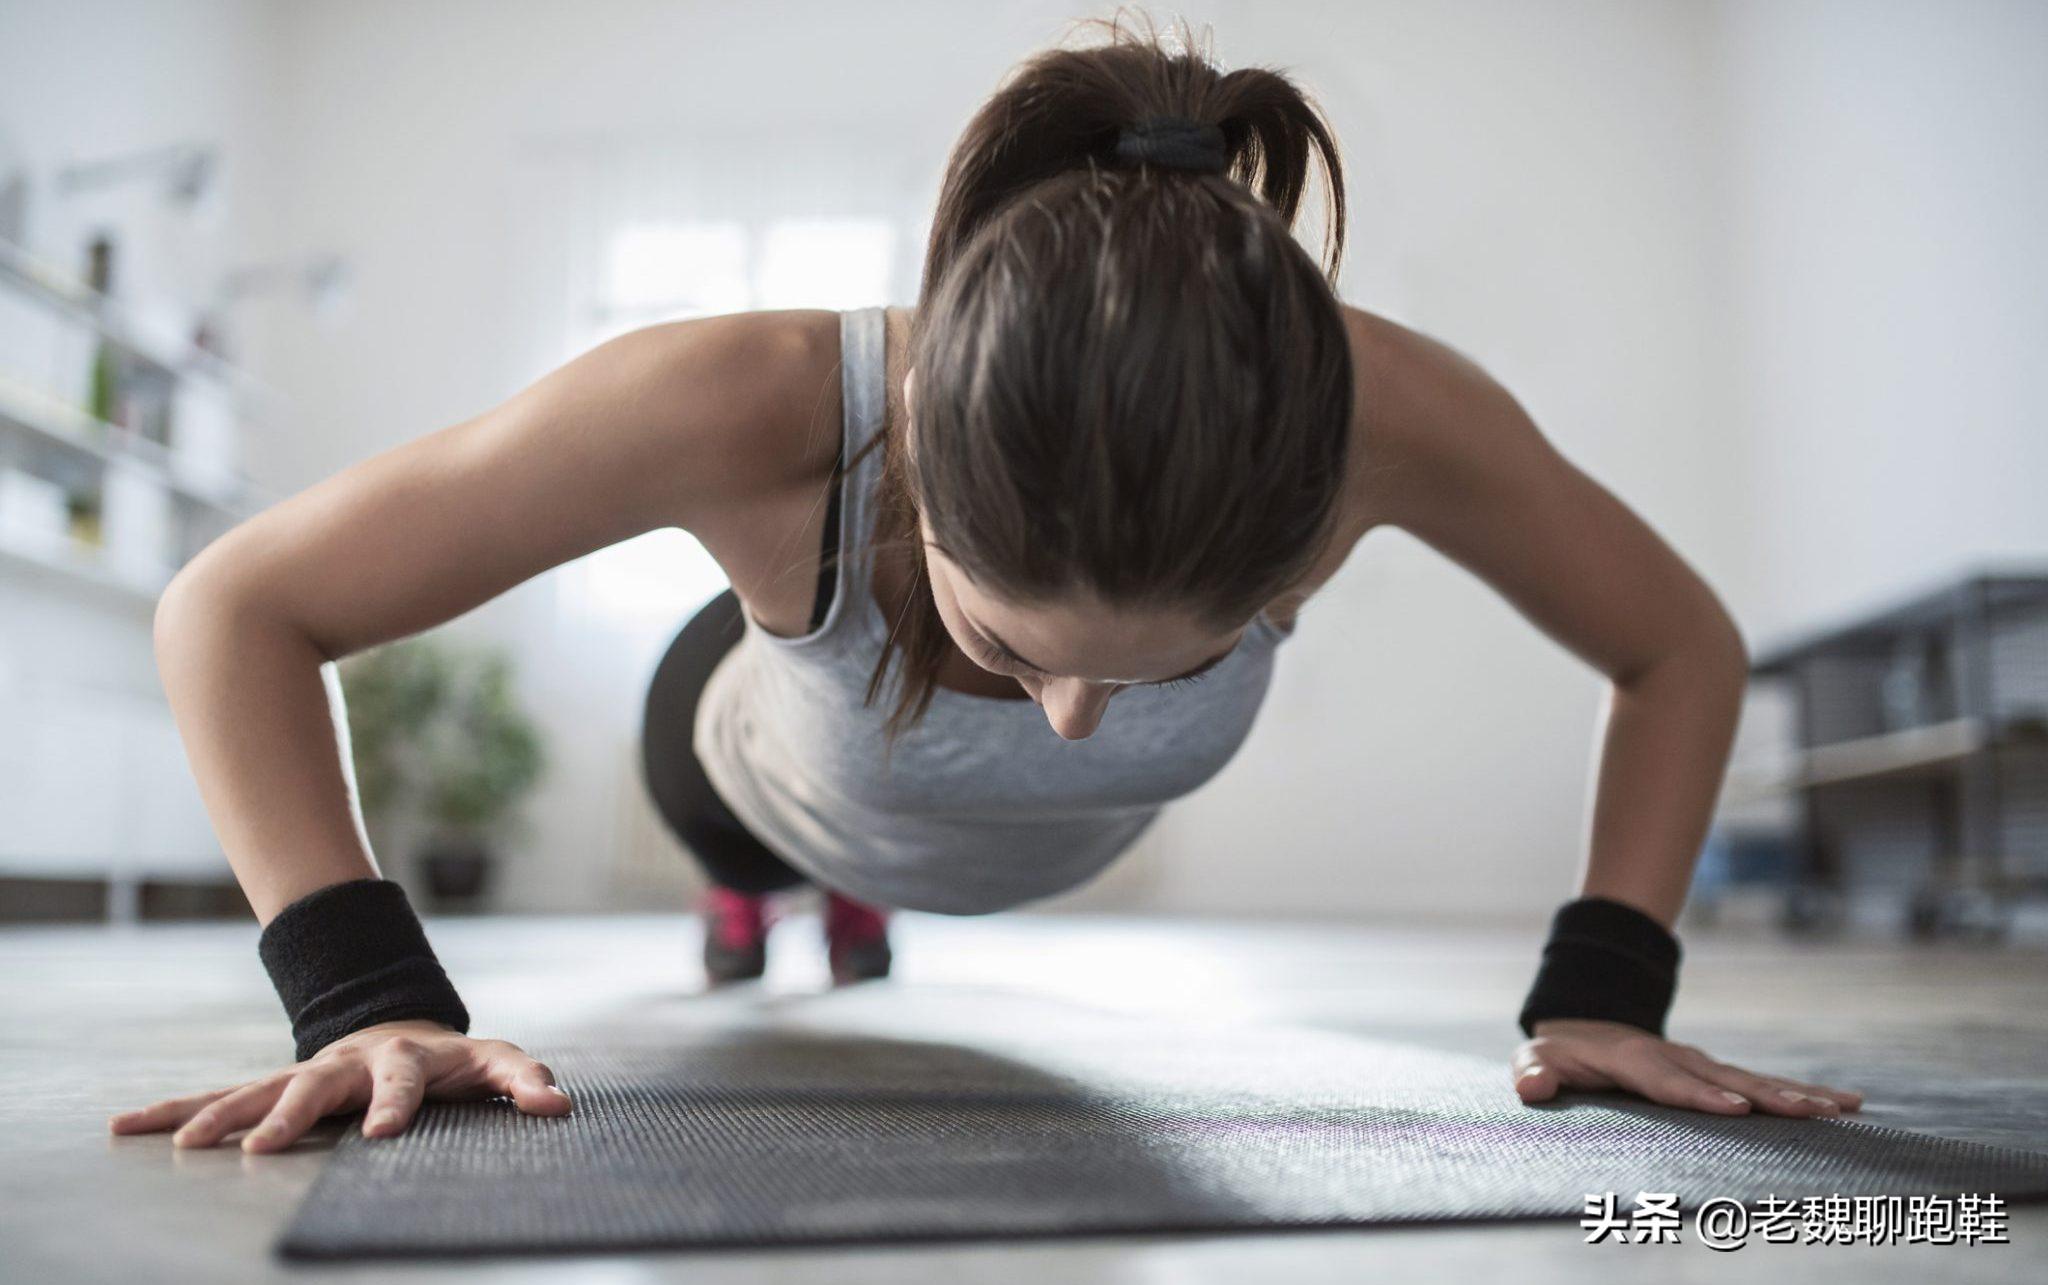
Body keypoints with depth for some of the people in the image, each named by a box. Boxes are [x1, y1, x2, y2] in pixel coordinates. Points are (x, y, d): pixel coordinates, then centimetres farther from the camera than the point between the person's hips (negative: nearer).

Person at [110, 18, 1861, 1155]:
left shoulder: (1382, 413, -43)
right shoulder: (754, 406, -48)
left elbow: (1684, 647, -23)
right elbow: (235, 607, -35)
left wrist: (1603, 993, -30)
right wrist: (366, 998, -43)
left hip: (1054, 853, 3)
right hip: (800, 778, -2)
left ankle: (861, 906, 79)